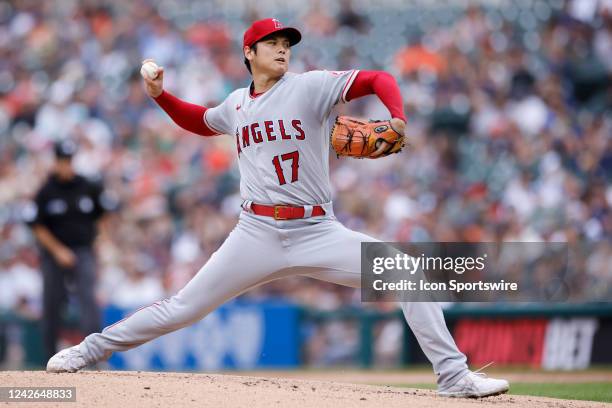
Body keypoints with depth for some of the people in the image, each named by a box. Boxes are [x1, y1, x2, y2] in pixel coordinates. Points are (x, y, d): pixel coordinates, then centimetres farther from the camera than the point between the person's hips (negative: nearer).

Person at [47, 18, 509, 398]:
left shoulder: (310, 86, -2)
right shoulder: (236, 104, 11)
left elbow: (379, 79, -8)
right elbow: (201, 121, 33)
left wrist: (397, 119, -27)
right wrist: (161, 96, 17)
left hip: (317, 232, -2)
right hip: (256, 234, 2)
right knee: (184, 308, 0)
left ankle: (453, 376, -11)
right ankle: (89, 350, 14)